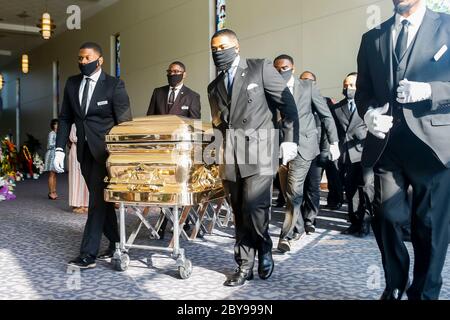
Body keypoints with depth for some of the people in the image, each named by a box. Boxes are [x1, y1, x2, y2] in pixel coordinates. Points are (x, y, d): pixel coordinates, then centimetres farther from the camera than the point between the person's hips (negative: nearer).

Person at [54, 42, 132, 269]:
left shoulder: (114, 85, -7)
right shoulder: (72, 83, 8)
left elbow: (125, 122, -8)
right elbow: (65, 118, 11)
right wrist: (60, 149, 2)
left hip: (106, 150, -6)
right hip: (85, 151, 6)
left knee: (97, 200, -7)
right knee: (101, 199, 12)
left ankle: (88, 255, -3)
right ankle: (116, 242, 25)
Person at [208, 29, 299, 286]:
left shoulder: (261, 68, 3)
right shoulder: (214, 86, 17)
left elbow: (288, 105, 0)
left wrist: (290, 140, -7)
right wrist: (218, 154, 6)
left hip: (259, 151, -5)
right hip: (231, 157, 5)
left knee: (254, 209, -12)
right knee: (240, 214, 6)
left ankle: (265, 249, 16)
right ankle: (245, 266, 16)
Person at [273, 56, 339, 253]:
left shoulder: (308, 87, 2)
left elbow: (326, 115, 5)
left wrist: (333, 142, 1)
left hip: (303, 145, -3)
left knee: (294, 190, -13)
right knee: (288, 192, 9)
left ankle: (286, 235, -7)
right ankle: (298, 227, 28)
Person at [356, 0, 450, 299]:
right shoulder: (372, 37, 16)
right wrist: (368, 113, -6)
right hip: (386, 142, 3)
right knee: (386, 217, 3)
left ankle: (424, 292, 22)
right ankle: (395, 286, 24)